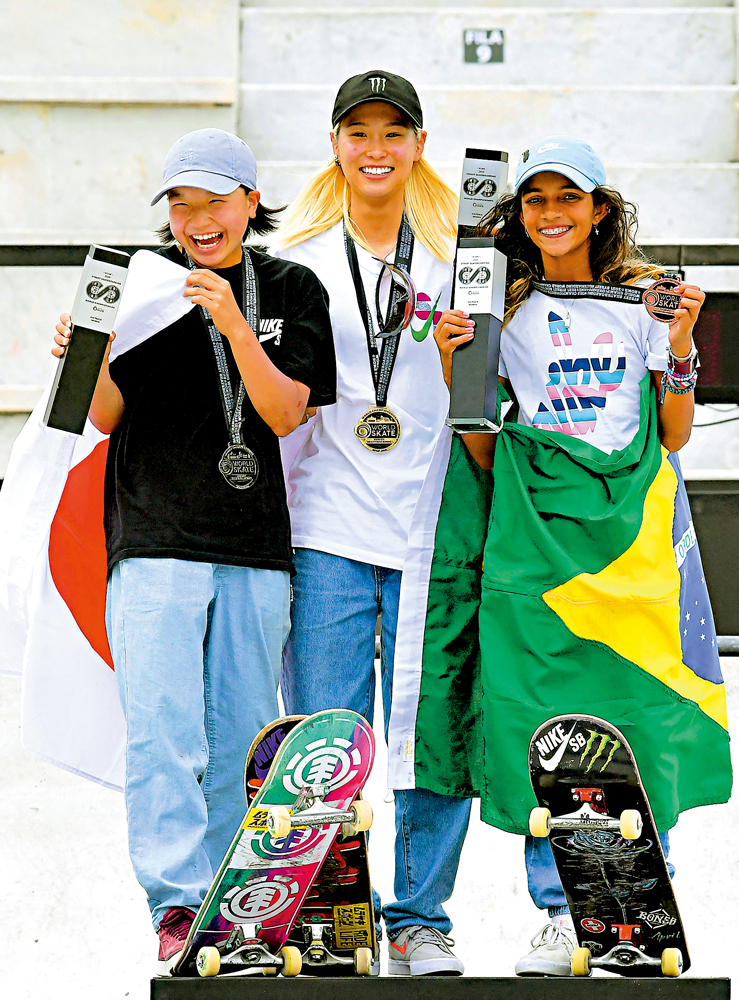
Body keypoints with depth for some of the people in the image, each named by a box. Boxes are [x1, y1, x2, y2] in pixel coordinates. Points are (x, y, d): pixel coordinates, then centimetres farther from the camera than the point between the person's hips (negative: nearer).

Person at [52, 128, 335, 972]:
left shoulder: (291, 290, 7)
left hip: (255, 549, 2)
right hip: (154, 540, -2)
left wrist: (232, 323, -16)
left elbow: (283, 413, -4)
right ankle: (178, 911, -17)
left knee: (240, 740, 4)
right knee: (162, 729, -14)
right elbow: (108, 417, 5)